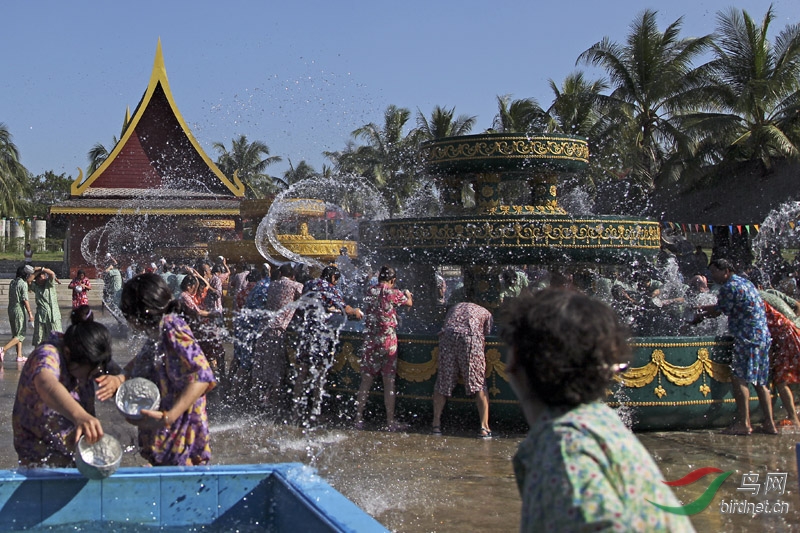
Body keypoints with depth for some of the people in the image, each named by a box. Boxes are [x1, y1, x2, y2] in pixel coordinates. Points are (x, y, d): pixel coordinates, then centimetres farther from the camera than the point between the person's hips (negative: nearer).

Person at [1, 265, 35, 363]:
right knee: (20, 335, -3)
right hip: (20, 311, -8)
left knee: (17, 334, 14)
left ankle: (19, 356, 14)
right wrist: (30, 314, -14)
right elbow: (25, 300, -17)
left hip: (11, 310, 8)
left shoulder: (12, 282, 10)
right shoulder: (23, 284, -13)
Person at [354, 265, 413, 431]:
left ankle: (358, 419, 13)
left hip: (369, 341, 4)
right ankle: (390, 422, 7)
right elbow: (409, 303, 10)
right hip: (388, 342, -4)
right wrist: (407, 294, 35)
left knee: (366, 381, 10)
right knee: (389, 383, 3)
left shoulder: (369, 292, 3)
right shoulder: (392, 293, -8)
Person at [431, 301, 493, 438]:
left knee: (443, 382, 11)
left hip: (448, 336, 2)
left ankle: (436, 424, 13)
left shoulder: (455, 307, 38)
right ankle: (484, 427, 0)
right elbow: (485, 337, 18)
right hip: (471, 337, -2)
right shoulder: (486, 313, 28)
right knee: (479, 384, 4)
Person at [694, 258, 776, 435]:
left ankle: (743, 423, -15)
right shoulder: (745, 282, 20)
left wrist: (701, 315, 15)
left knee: (739, 378, -10)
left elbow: (718, 311, -2)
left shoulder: (729, 287, -10)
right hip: (763, 336, 10)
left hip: (747, 337, -10)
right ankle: (769, 424, 10)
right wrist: (705, 308, 21)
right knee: (760, 381, 11)